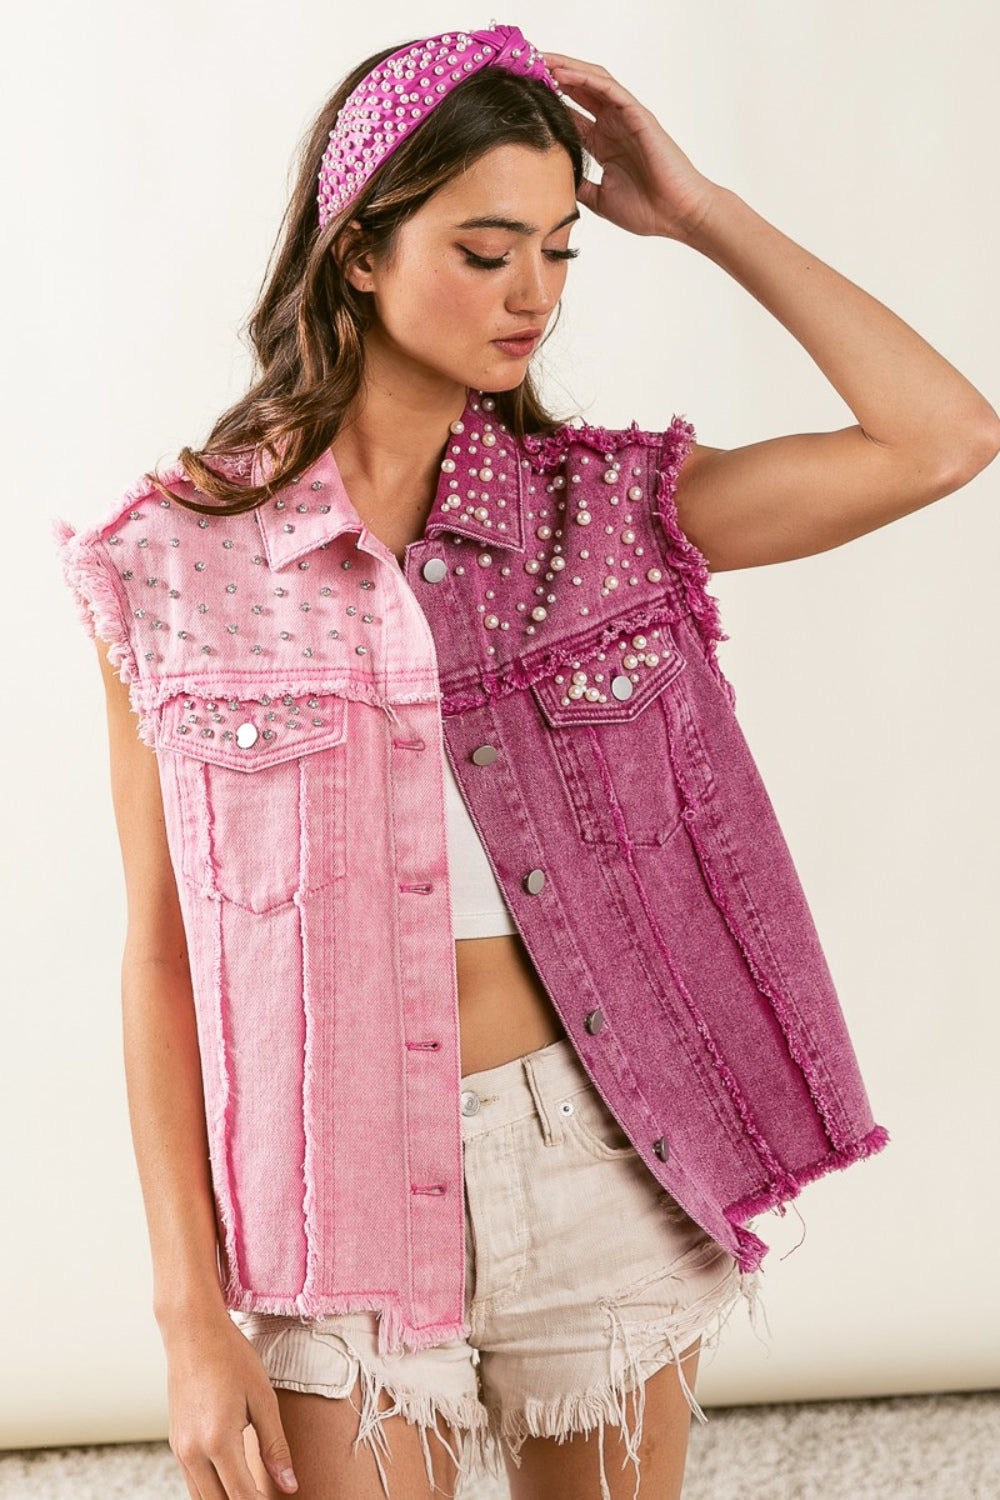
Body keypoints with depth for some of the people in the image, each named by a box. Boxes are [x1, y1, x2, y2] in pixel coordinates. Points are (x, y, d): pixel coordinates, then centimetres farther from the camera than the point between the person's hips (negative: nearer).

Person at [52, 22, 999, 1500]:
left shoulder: (601, 511, 1)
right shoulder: (185, 557, -6)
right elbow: (162, 954, -5)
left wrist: (697, 209, -6)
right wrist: (193, 1317, -8)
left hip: (600, 1167, 2)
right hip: (337, 1194, -2)